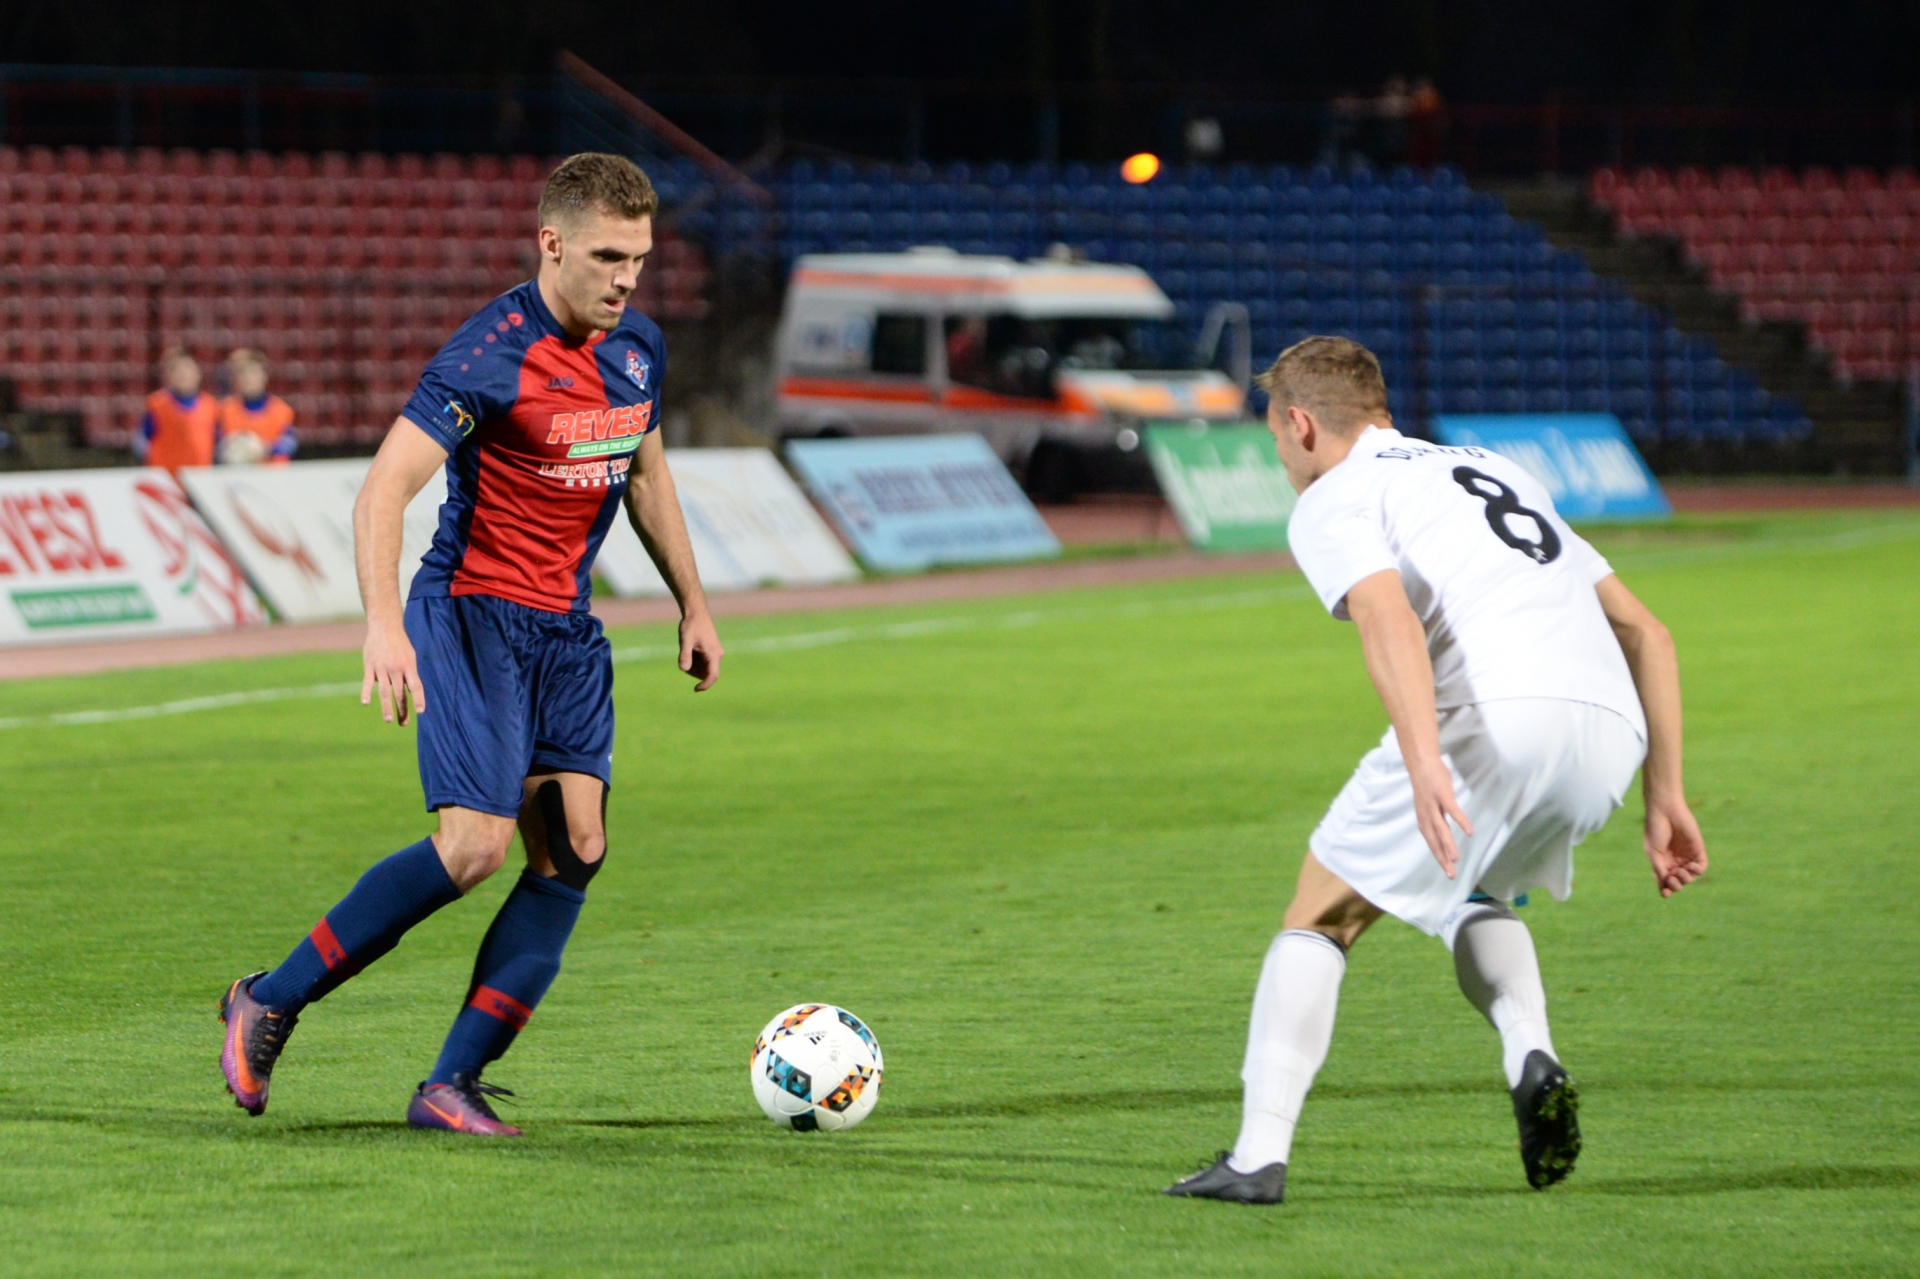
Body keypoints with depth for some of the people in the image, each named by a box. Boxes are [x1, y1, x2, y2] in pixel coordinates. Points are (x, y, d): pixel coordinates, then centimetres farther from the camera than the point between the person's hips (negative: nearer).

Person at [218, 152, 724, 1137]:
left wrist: (692, 604, 23)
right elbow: (384, 488, -24)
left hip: (566, 629, 7)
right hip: (472, 612, -7)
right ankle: (271, 1002, -2)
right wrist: (384, 626, -35)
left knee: (575, 850, -6)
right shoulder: (493, 355, -19)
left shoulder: (637, 344, 6)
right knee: (475, 843, -19)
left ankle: (453, 1083, -4)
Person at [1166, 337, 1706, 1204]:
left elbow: (1390, 622, -12)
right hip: (1611, 728, 6)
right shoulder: (1493, 473, 34)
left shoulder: (1331, 502, 11)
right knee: (1469, 894, 32)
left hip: (1497, 716, -6)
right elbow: (1644, 633, 29)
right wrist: (1664, 798, 27)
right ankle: (1532, 1058, 6)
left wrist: (1423, 765, -25)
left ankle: (1259, 1156, 3)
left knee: (1321, 916, 11)